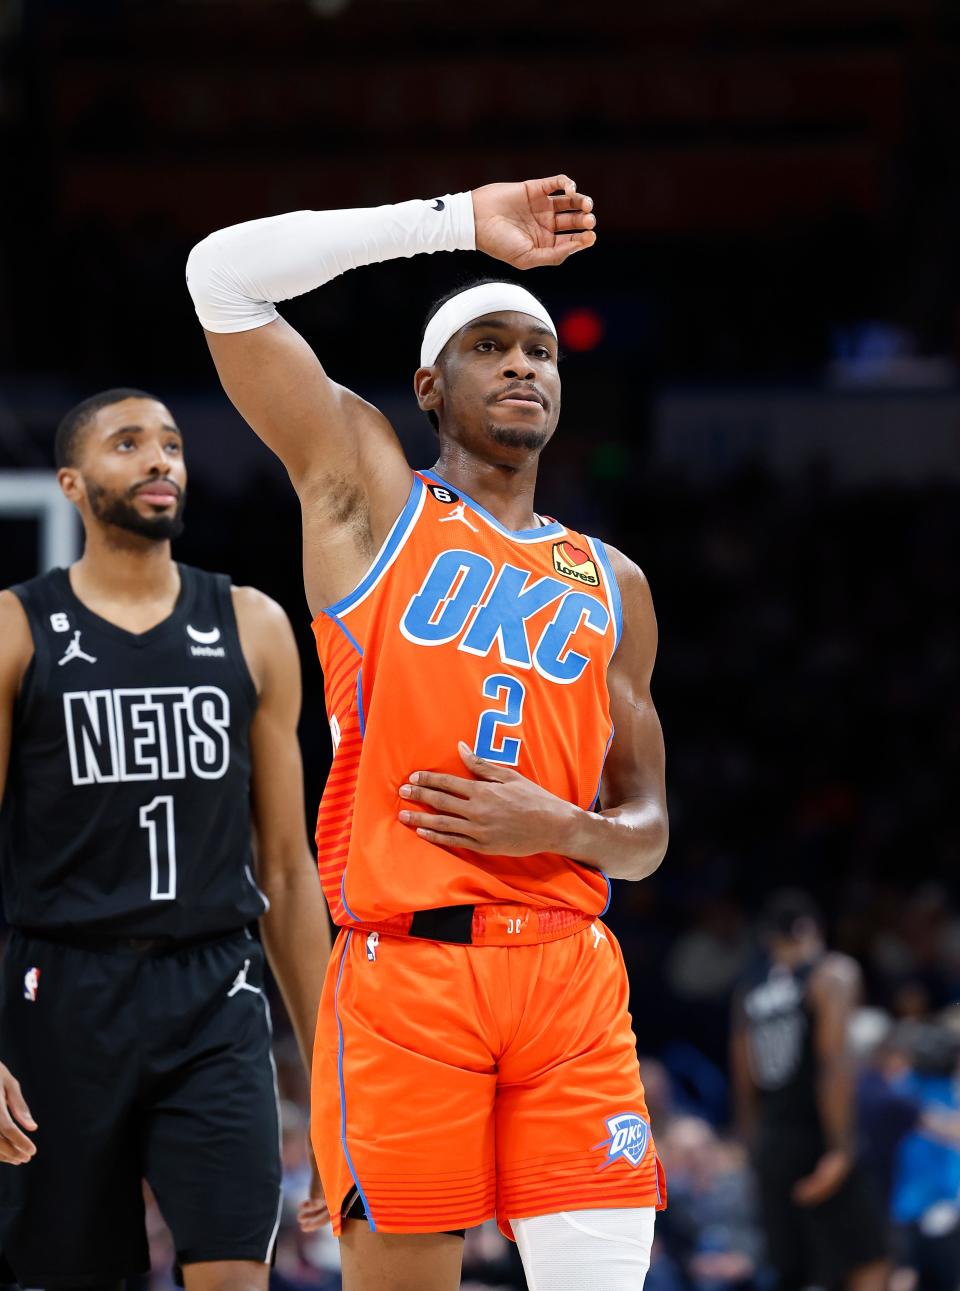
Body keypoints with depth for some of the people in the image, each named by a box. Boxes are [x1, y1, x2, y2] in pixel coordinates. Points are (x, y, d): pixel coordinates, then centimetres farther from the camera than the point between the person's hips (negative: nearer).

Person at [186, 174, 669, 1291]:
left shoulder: (610, 586, 20)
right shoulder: (371, 496, 11)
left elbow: (645, 830, 21)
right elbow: (224, 274, 1)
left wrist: (564, 829, -3)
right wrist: (461, 222, 3)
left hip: (570, 975, 3)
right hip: (404, 970, -3)